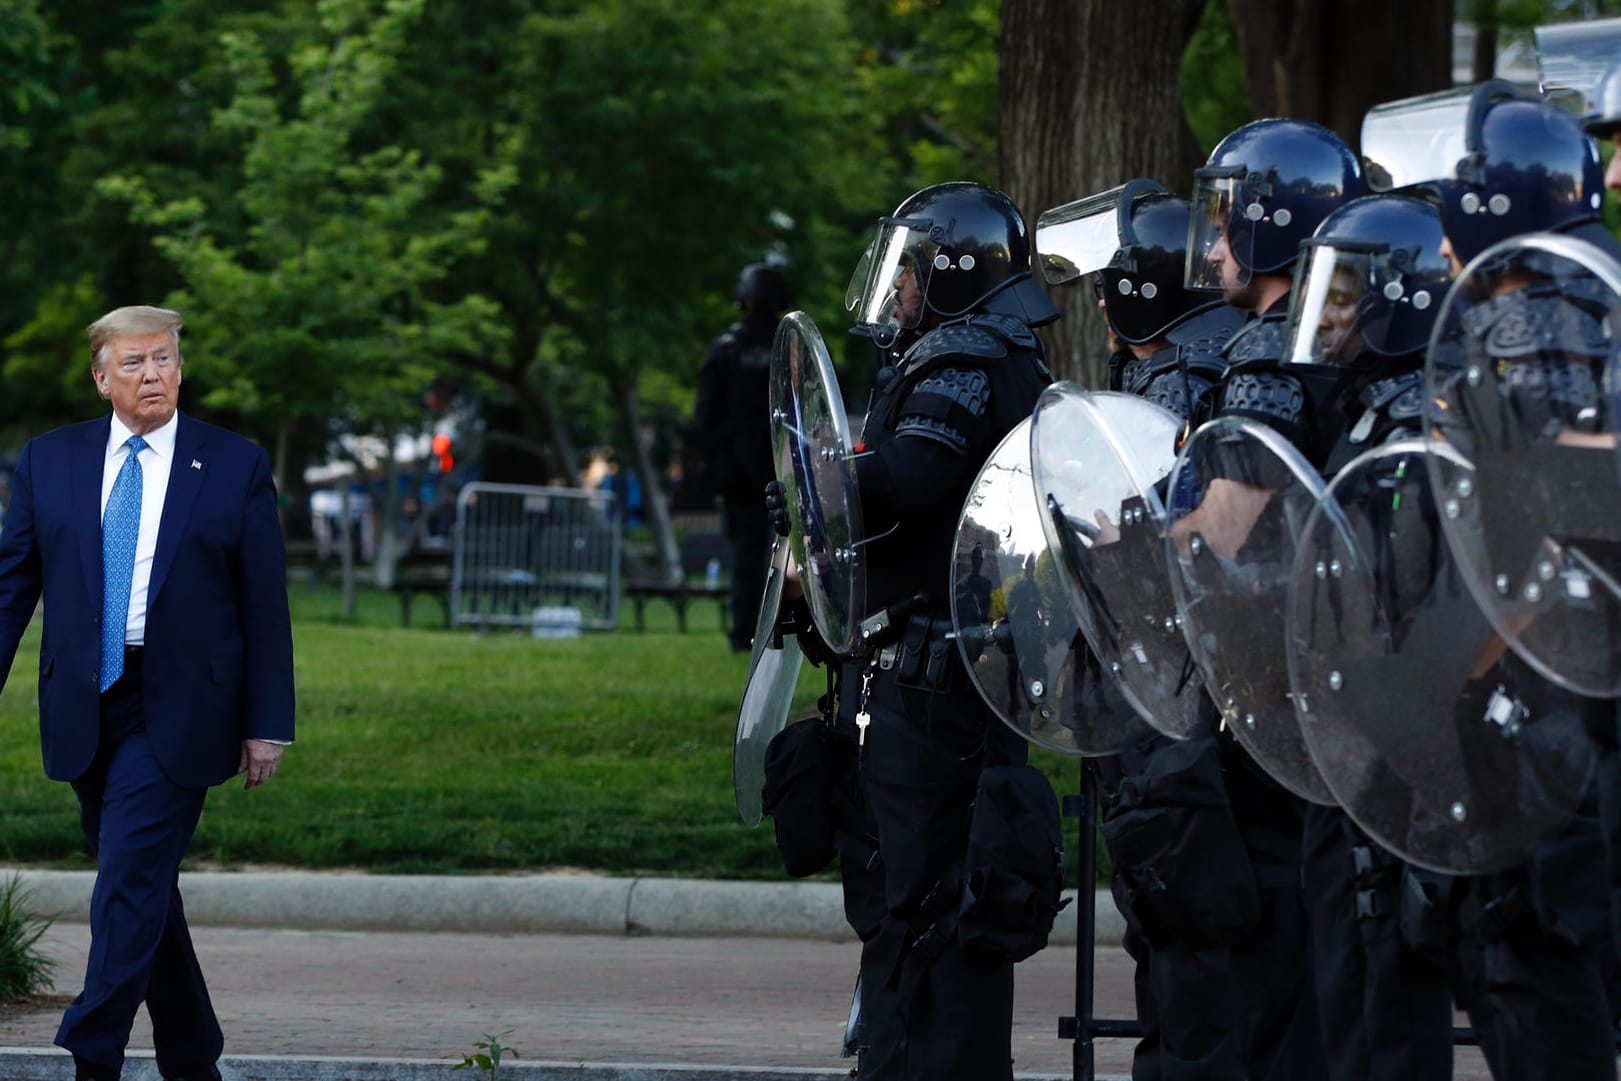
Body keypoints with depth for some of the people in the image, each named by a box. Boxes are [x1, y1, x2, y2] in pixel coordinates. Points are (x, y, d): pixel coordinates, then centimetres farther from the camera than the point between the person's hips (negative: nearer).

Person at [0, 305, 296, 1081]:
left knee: (131, 883, -14)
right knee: (145, 890, 10)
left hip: (176, 714, -4)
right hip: (86, 709, 4)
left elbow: (264, 604, 1)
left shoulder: (235, 466, 1)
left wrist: (267, 724, -3)